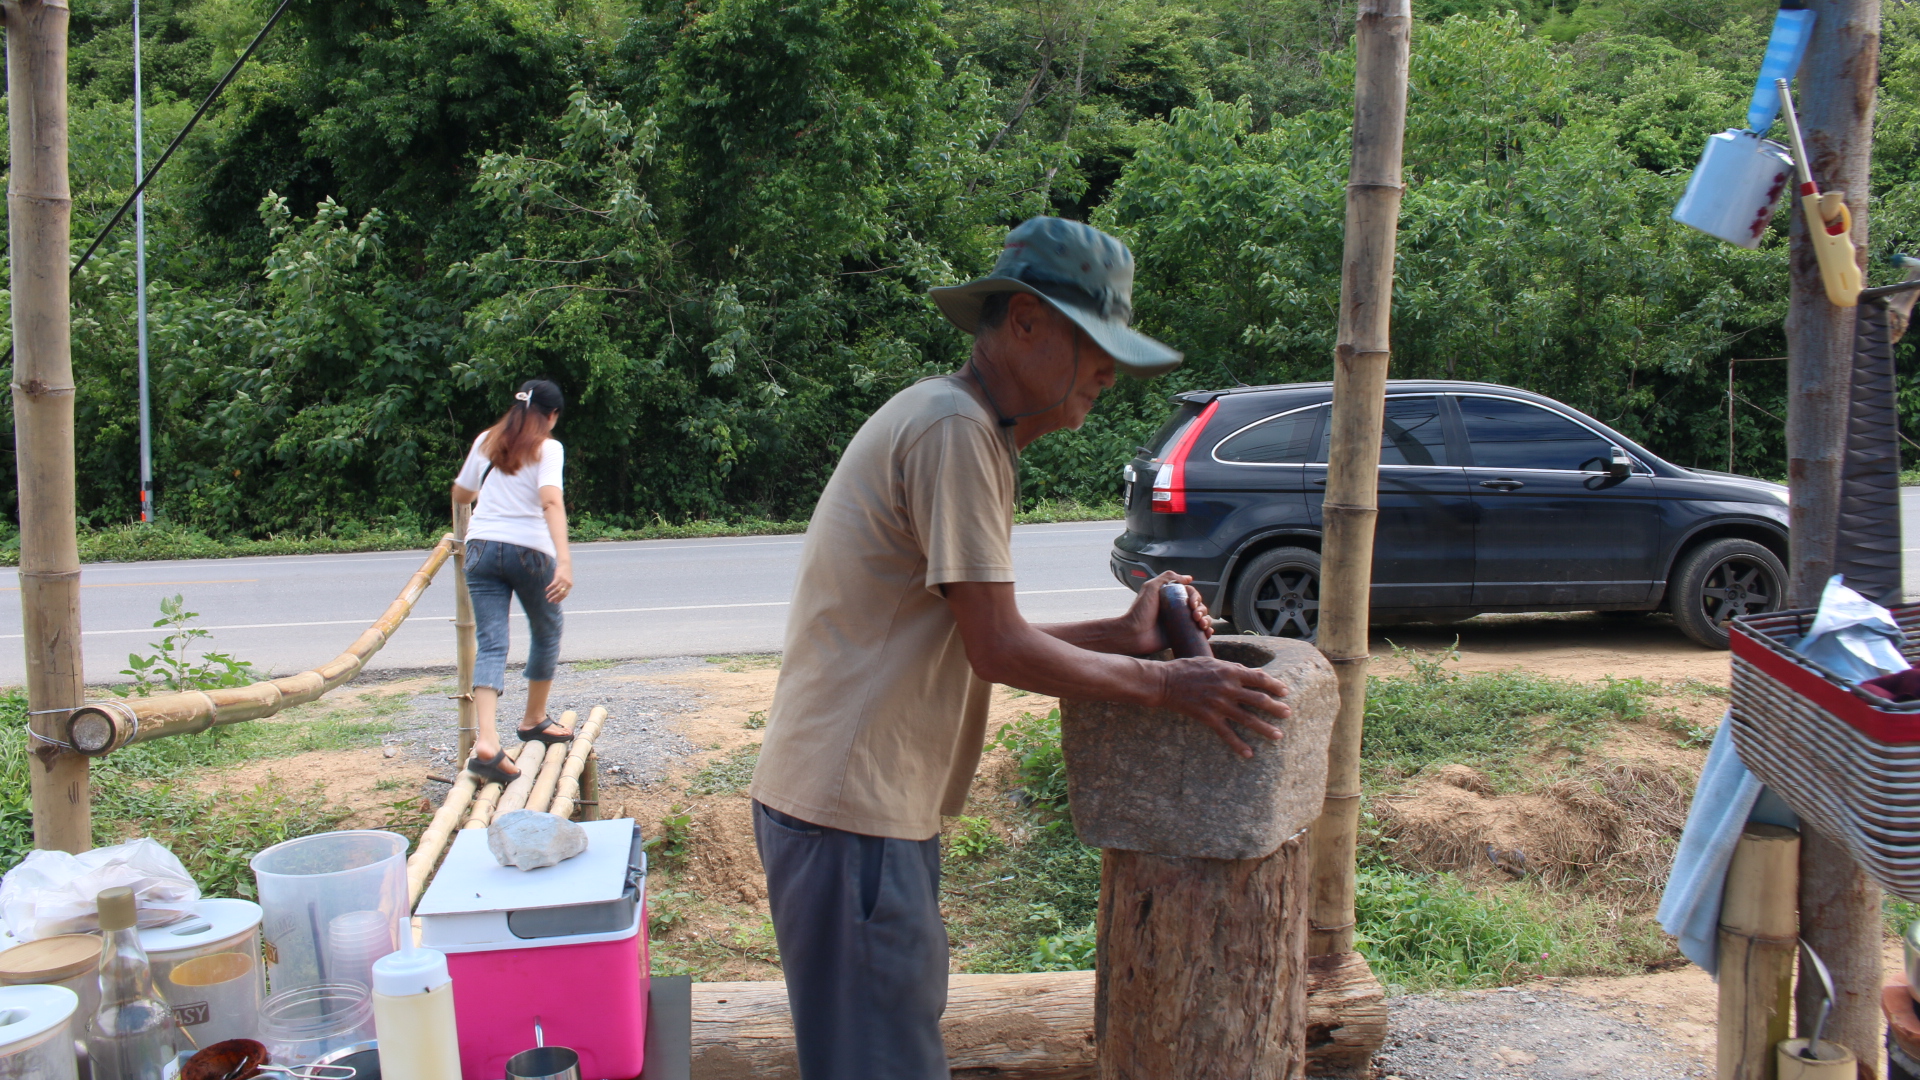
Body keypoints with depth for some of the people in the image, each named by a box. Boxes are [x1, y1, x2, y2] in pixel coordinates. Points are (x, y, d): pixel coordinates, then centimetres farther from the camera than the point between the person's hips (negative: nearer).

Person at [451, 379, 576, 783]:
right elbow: (551, 502, -18)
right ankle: (534, 720, 33)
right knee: (546, 633, 21)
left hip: (481, 548, 4)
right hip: (529, 550, -3)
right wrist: (564, 560, -29)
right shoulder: (548, 448, -2)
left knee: (490, 646, -3)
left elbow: (459, 496, 23)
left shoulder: (486, 442, 12)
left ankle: (486, 741, -21)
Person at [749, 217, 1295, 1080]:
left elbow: (980, 638, 14)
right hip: (851, 811, -11)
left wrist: (1122, 636, 7)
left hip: (877, 802, 11)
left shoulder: (964, 429, 15)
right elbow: (999, 651, -19)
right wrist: (1164, 684, -11)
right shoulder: (954, 428, -17)